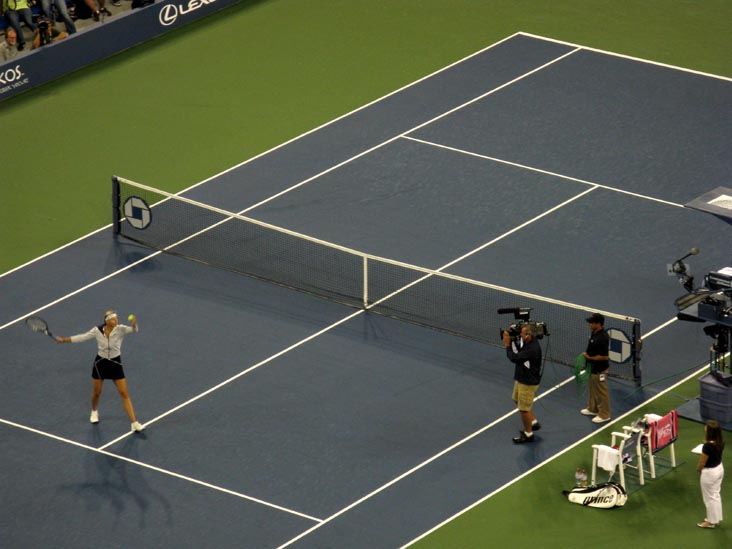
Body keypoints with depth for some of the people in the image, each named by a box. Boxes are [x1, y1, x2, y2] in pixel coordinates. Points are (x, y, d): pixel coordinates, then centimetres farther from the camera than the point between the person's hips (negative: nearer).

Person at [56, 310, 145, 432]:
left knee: (124, 394, -4)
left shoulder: (120, 329, -18)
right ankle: (94, 412, 50)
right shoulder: (97, 330, -14)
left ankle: (134, 423, -3)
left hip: (115, 364, -1)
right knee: (96, 392, 17)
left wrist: (134, 324, -61)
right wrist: (64, 340, 3)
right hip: (100, 363, 1)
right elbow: (82, 337, 0)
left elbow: (134, 330, -37)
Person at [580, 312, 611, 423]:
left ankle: (604, 415, 18)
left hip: (599, 369, -10)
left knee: (601, 392, 5)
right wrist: (586, 354, 4)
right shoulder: (594, 333, -1)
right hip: (592, 367, 10)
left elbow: (604, 356, -29)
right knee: (593, 389, 25)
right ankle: (593, 409, 43)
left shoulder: (602, 338, -31)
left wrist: (589, 357, -21)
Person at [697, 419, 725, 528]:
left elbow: (702, 462, -20)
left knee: (709, 497, 11)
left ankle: (711, 521, 26)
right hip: (719, 469, 8)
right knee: (716, 494, 23)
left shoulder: (708, 446, -32)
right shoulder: (720, 442, -9)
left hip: (709, 473, -8)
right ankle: (716, 518, 37)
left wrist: (699, 469, 0)